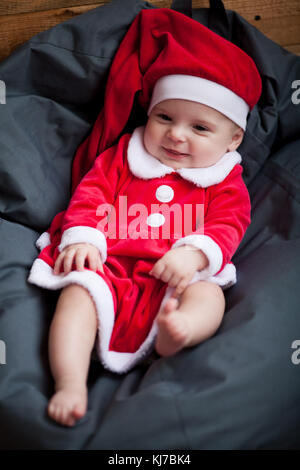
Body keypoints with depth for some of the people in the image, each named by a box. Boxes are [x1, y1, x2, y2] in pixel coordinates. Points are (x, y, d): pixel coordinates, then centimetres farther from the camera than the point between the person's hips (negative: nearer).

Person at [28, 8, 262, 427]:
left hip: (178, 276, 0)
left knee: (209, 295, -28)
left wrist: (193, 254, -21)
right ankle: (71, 384, -34)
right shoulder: (123, 154, 16)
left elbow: (229, 224, 0)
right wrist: (81, 237, -8)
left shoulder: (225, 180, 12)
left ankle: (176, 333, -57)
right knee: (78, 294, -26)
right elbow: (91, 192, 10)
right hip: (108, 266, 1)